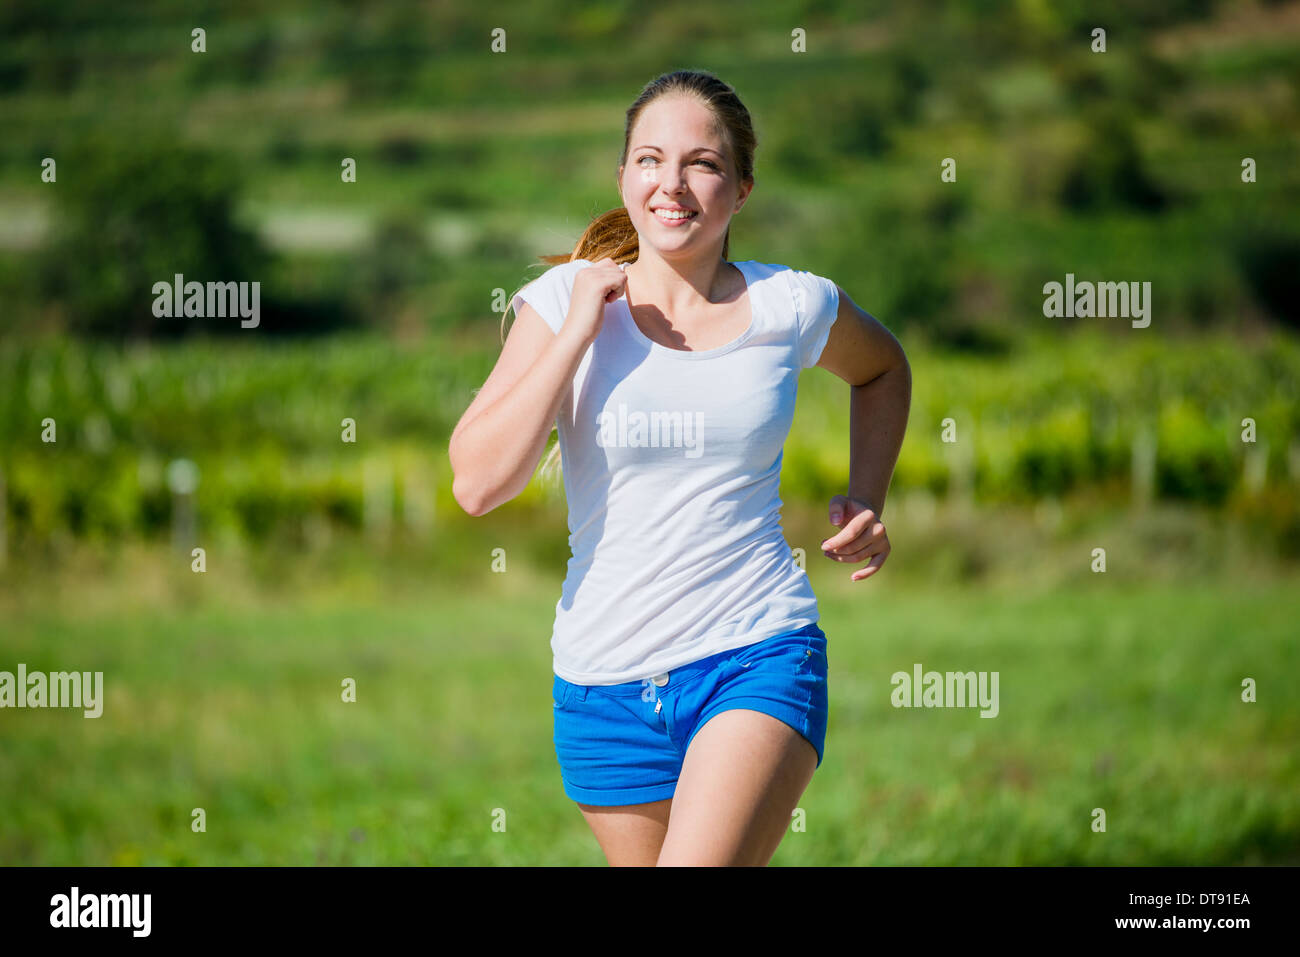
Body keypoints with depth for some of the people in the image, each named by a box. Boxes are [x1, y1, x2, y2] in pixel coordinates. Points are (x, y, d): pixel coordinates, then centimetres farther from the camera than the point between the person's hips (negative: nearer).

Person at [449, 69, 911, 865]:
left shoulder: (789, 306, 1)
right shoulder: (566, 301, -2)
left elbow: (882, 369, 25)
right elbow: (478, 484, -12)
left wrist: (864, 503, 10)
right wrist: (579, 329, -14)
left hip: (759, 659, -2)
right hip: (606, 681, 2)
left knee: (699, 860, -24)